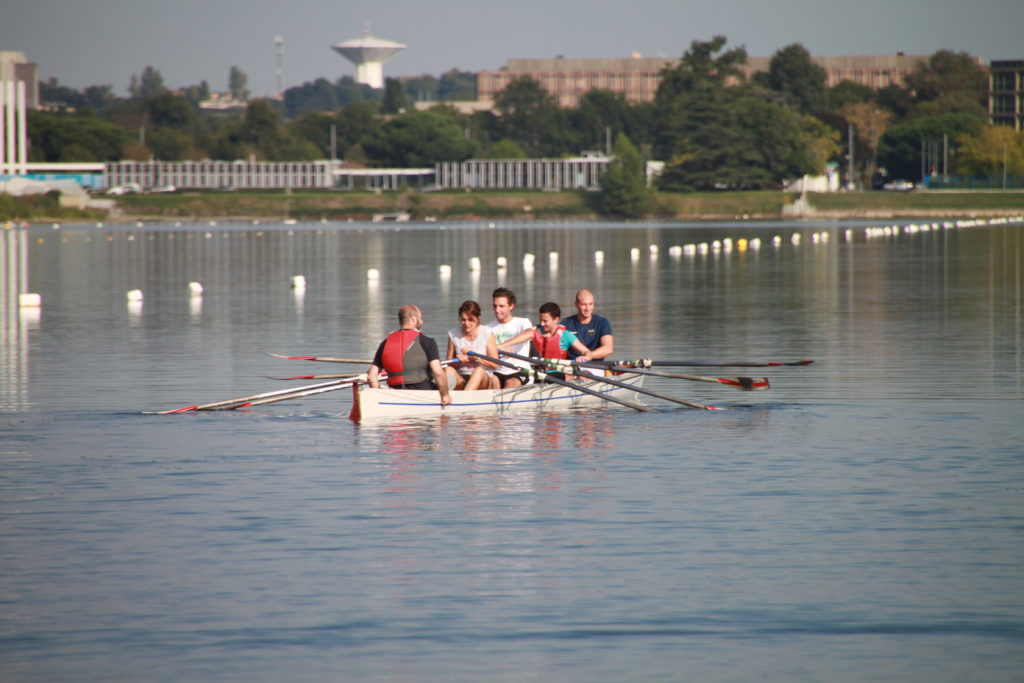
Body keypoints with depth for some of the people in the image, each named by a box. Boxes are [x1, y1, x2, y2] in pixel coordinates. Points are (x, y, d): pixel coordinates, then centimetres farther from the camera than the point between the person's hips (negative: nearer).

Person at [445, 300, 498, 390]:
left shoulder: (486, 334, 0)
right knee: (448, 370, -27)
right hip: (461, 379, 2)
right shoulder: (453, 335, 6)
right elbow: (449, 364, 7)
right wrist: (458, 361, -16)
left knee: (479, 370, -34)